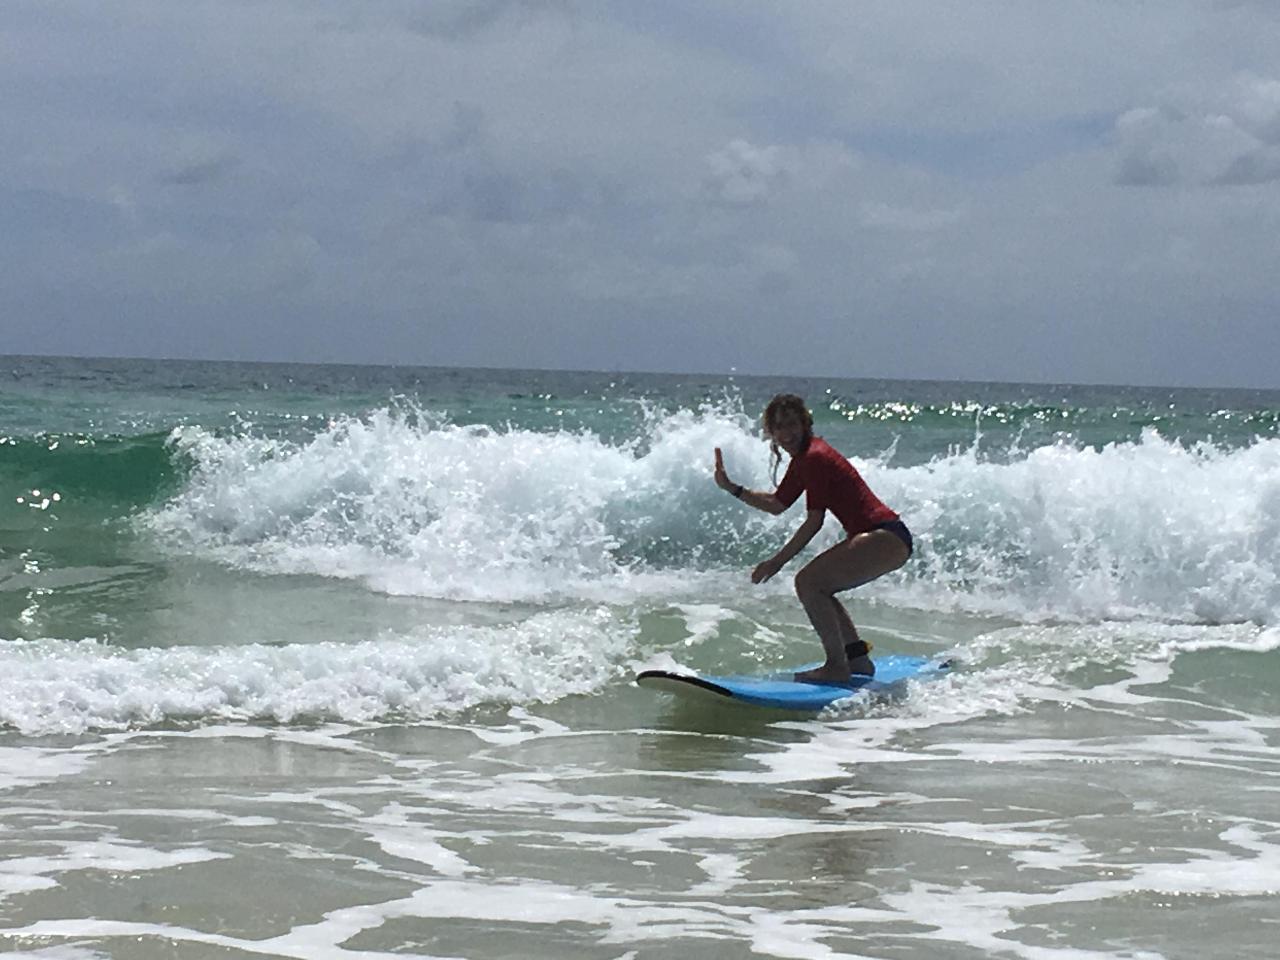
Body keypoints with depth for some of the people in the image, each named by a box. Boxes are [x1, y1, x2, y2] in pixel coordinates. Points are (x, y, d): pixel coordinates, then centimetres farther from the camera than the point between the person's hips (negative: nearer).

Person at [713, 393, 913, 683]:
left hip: (886, 537, -11)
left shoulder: (814, 457, -13)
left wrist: (777, 561, -13)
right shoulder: (803, 458, 17)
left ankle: (837, 667, -16)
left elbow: (814, 520, -16)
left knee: (809, 582, -18)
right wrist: (732, 489, 20)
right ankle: (858, 658, 23)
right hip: (882, 538, 11)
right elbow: (777, 504, 27)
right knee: (816, 587, 19)